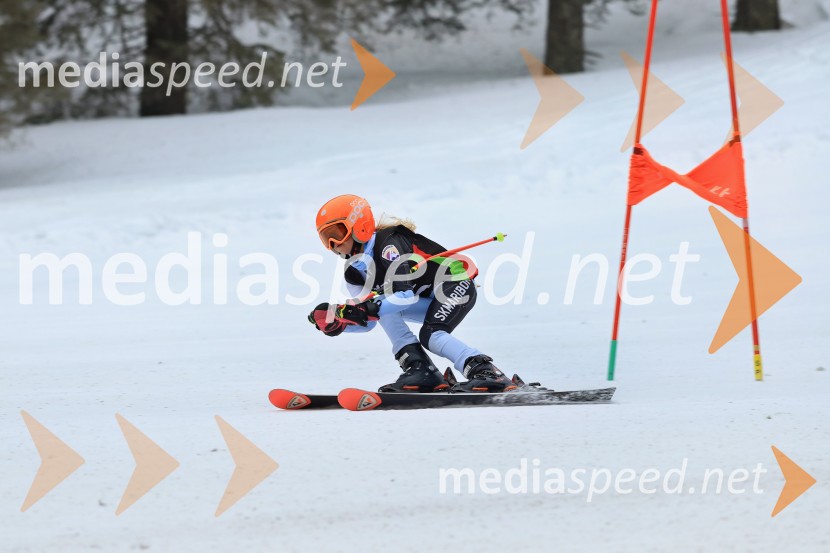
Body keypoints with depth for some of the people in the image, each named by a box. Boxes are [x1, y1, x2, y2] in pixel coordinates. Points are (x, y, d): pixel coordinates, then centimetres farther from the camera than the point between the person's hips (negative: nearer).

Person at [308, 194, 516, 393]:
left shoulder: (388, 244, -23)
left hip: (457, 284, -9)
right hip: (430, 300, 9)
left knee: (430, 335, -29)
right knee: (382, 303, -12)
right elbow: (368, 321, 2)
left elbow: (405, 293, -32)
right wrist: (336, 322, -16)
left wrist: (370, 309, -41)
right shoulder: (354, 271, 3)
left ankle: (486, 372, -32)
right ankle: (419, 369, -17)